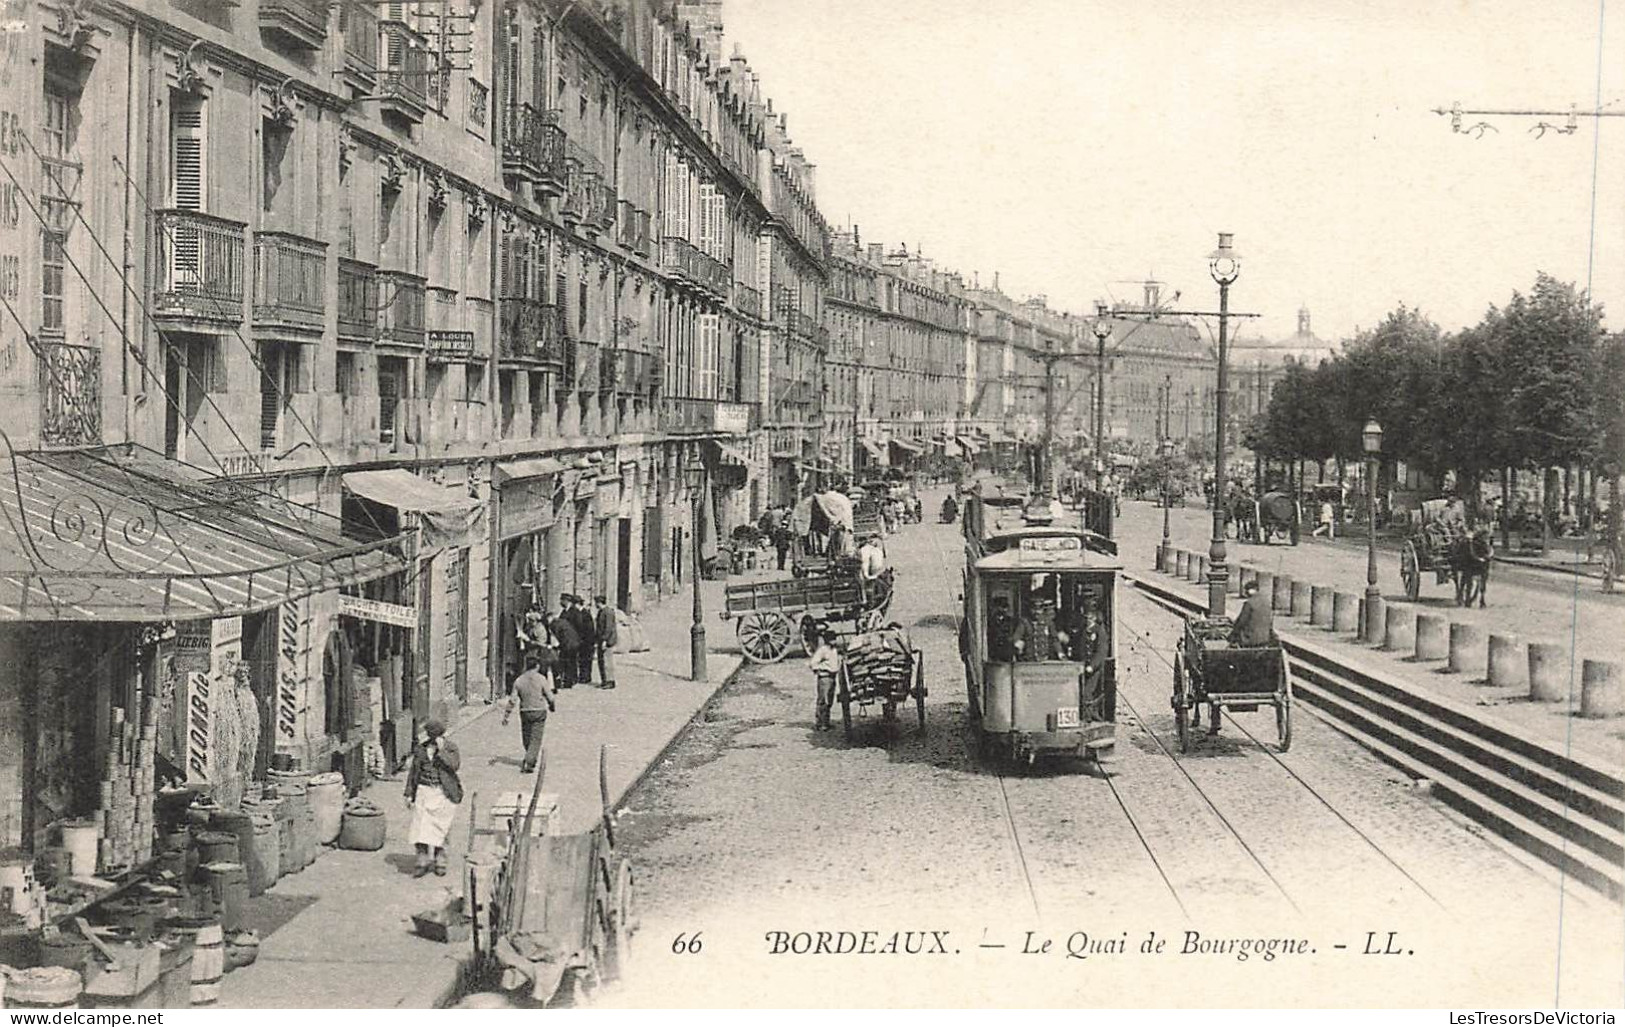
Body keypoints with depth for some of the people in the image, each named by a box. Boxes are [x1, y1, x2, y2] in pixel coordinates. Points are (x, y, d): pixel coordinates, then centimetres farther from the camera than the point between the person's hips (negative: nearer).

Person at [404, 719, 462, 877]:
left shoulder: (450, 747, -1)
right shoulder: (420, 749, 7)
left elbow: (455, 765, -18)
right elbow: (413, 772, 12)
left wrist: (441, 750, -20)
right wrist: (409, 793, 9)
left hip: (444, 793, -2)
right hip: (424, 791, 2)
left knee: (441, 827, 4)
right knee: (421, 825, -7)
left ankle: (439, 860, 16)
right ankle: (423, 860, -4)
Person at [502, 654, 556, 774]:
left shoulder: (519, 680, -2)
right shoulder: (541, 679, -10)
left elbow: (512, 700, -2)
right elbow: (549, 696, -7)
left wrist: (506, 715, 3)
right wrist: (552, 706, 14)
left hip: (525, 712, 3)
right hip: (539, 712, -3)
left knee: (526, 738, 18)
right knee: (535, 739, 0)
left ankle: (531, 761, 33)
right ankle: (528, 764, -10)